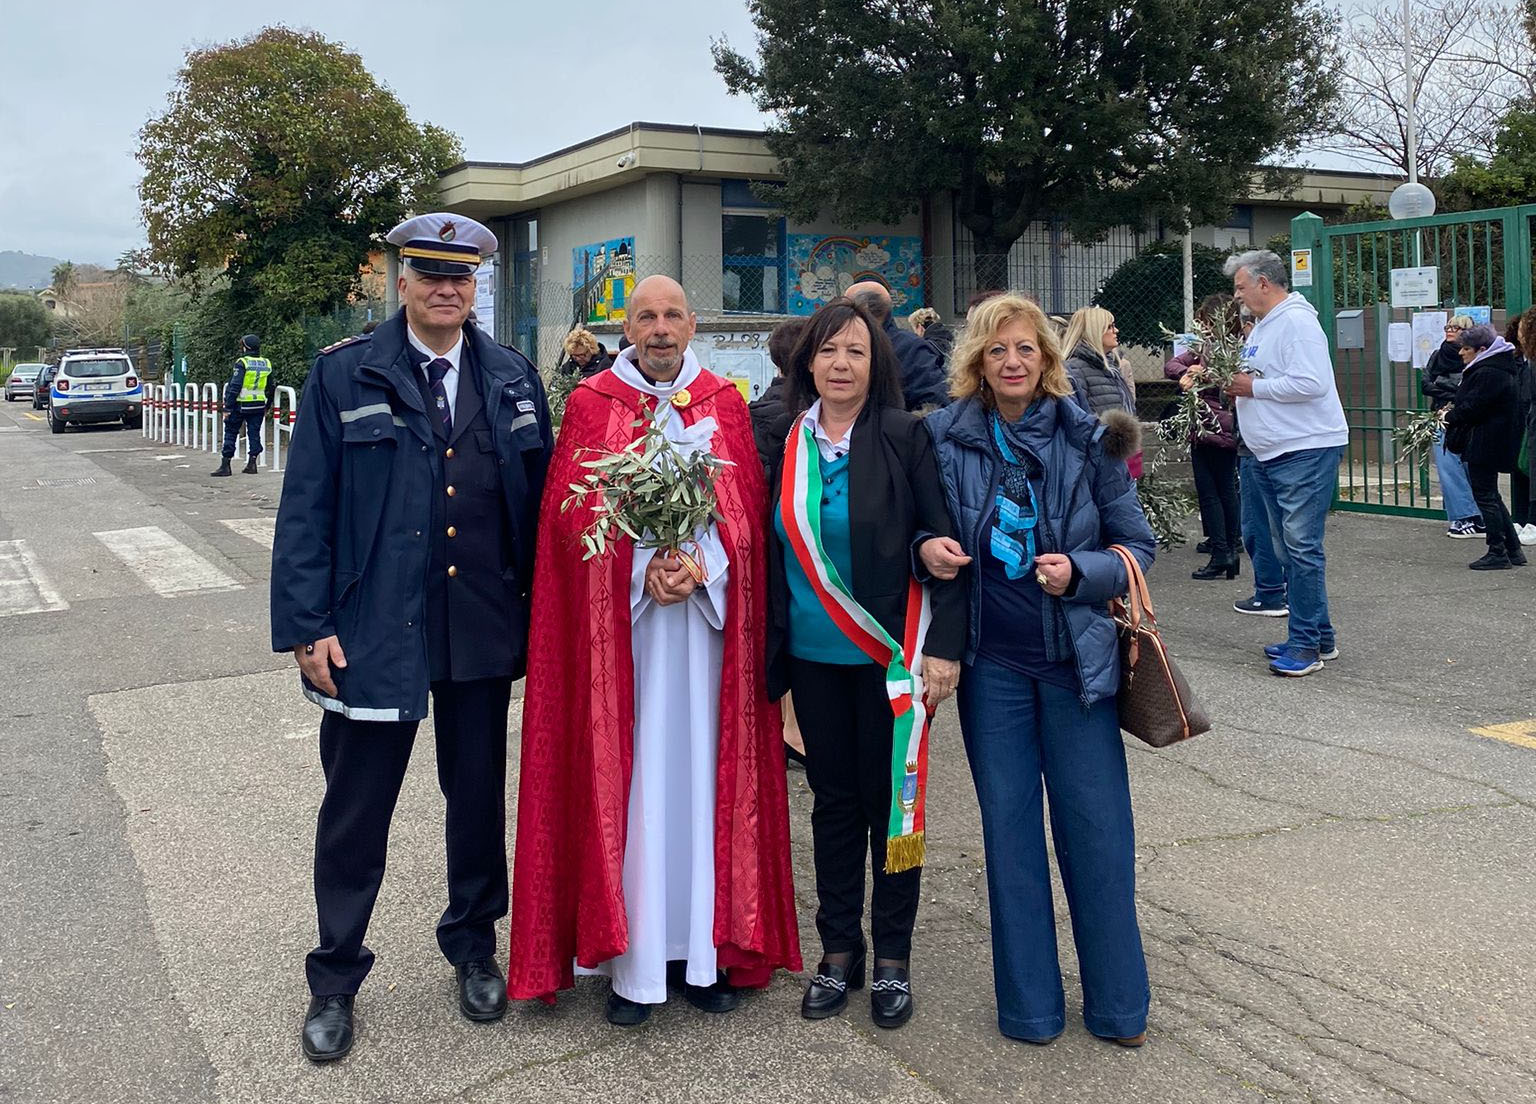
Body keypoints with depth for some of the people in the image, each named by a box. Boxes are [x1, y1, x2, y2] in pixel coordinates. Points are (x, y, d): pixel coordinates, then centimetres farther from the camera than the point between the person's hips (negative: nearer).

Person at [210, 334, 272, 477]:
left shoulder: (242, 363, -11)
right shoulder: (266, 364, 7)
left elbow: (234, 387, -14)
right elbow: (270, 389, 15)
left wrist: (227, 408, -12)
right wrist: (266, 407, 24)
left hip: (241, 405, -5)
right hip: (259, 406, 5)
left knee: (231, 433, 4)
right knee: (254, 433, 10)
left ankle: (225, 465, 3)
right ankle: (251, 464, 7)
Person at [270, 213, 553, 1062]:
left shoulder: (513, 379, 5)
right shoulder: (344, 374, -2)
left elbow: (537, 499, 6)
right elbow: (305, 508, -4)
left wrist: (538, 609, 1)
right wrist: (306, 627, -9)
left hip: (483, 631, 3)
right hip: (371, 631, -2)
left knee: (480, 797, 16)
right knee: (355, 811, 8)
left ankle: (473, 946, 38)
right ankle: (334, 981, 27)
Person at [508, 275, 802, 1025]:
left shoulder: (726, 407, 9)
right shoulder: (591, 406, 5)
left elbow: (747, 509, 4)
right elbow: (573, 514, -2)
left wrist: (700, 565, -14)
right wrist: (643, 571, -14)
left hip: (707, 612, 1)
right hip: (617, 619, -1)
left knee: (702, 769, 3)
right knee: (625, 777, 0)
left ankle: (704, 948, 13)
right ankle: (632, 960, 8)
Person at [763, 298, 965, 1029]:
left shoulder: (905, 438, -7)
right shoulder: (787, 443, 3)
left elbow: (942, 543, -8)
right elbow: (775, 548, 10)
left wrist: (943, 645, -14)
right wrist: (774, 644, 7)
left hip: (889, 653, -3)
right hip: (813, 655, 3)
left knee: (891, 799, 6)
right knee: (832, 799, 12)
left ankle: (893, 958, 21)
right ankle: (839, 950, 25)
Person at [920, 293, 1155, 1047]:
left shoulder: (1089, 440, -3)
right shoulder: (946, 438, -2)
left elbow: (1137, 545, 3)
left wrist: (1079, 572, -16)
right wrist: (926, 550, -15)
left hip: (1074, 657, 0)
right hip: (990, 663, 1)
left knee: (1096, 826, 4)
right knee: (1009, 826, 8)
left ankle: (1117, 1004, 22)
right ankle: (1030, 1005, 23)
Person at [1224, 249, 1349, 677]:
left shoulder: (1297, 321, -13)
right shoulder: (1261, 327, 19)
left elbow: (1311, 383, -23)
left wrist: (1253, 387, -15)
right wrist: (1237, 386, 7)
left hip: (1306, 450, -11)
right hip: (1270, 454, 11)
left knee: (1301, 547, -10)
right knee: (1290, 551, 13)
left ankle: (1306, 644, -6)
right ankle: (1319, 637, 21)